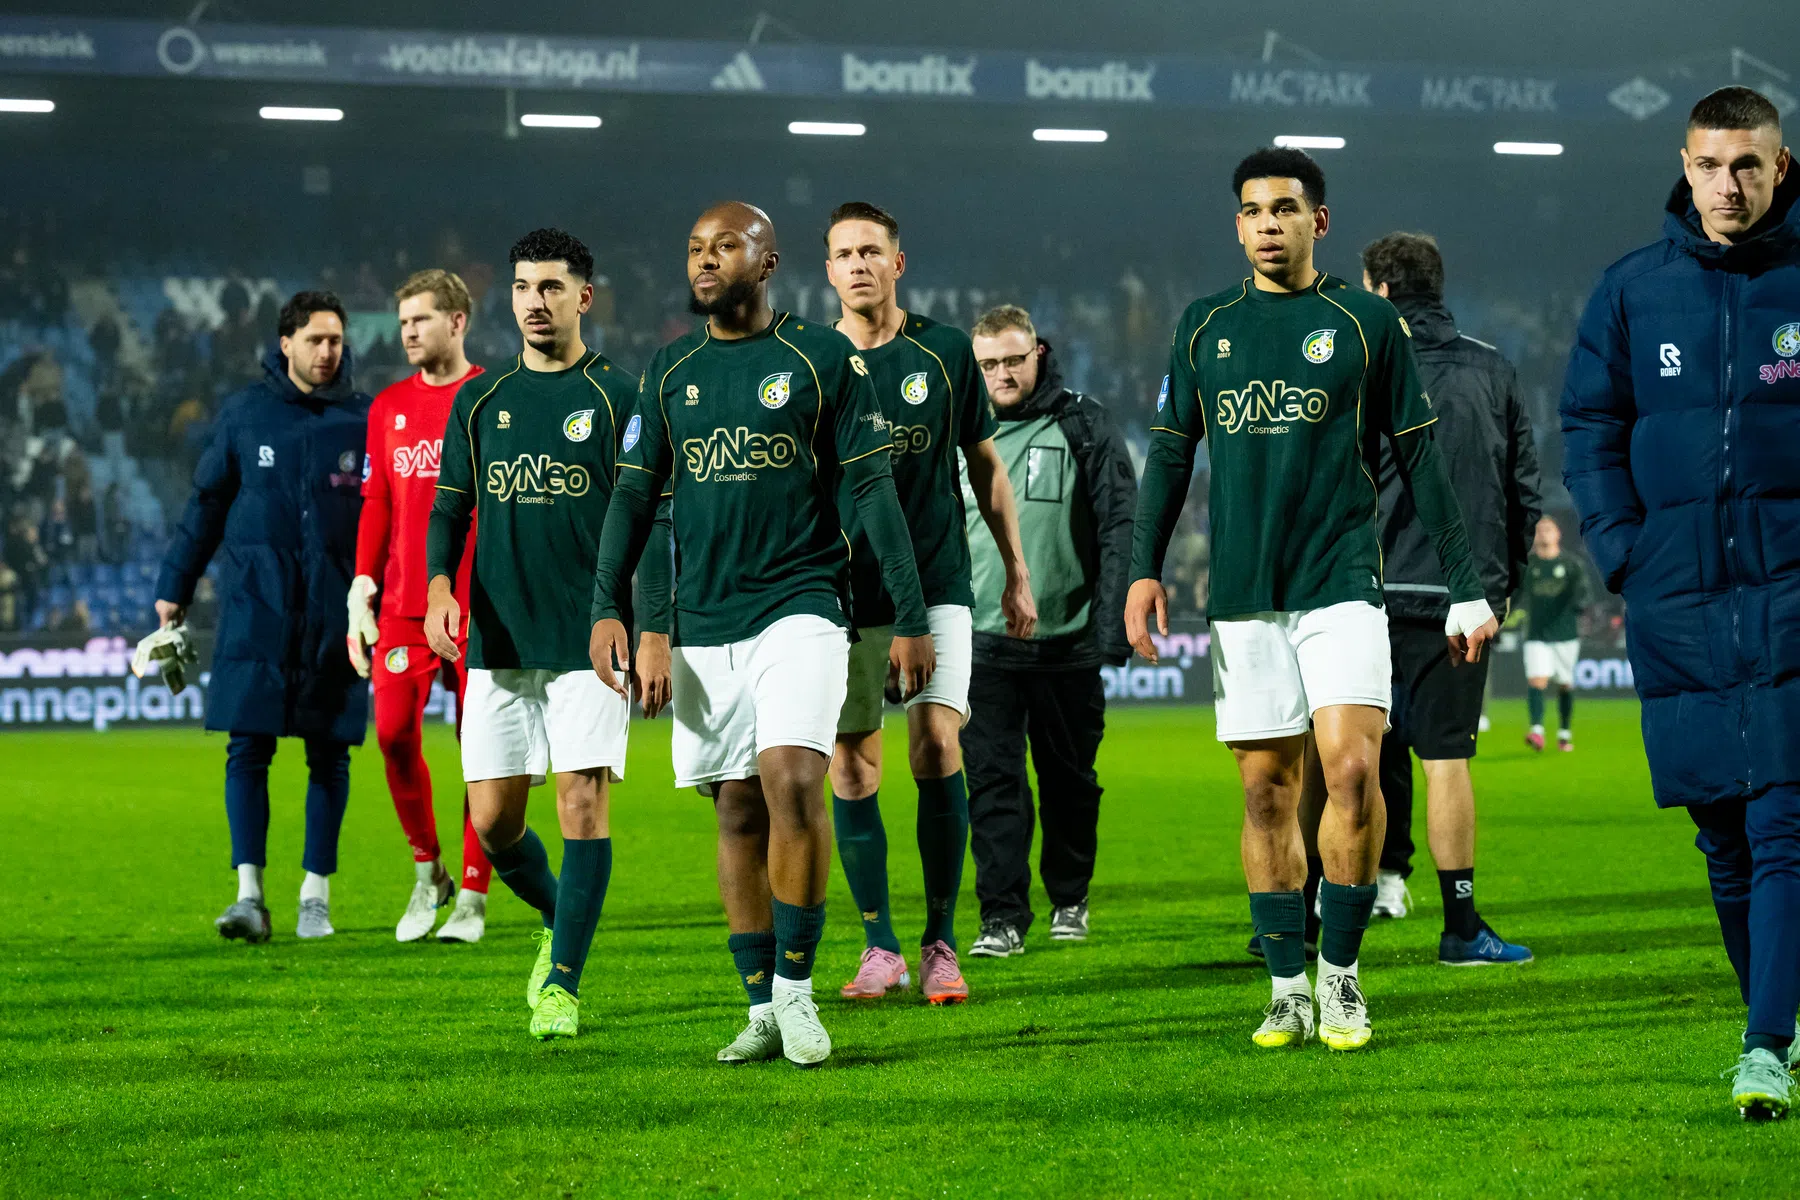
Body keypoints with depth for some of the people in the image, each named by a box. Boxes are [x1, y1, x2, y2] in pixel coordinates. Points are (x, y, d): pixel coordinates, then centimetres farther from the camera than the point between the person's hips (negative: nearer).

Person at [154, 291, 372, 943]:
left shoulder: (365, 420, 4)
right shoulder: (244, 414, 4)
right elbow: (206, 504, 11)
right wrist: (174, 588, 10)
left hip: (337, 613, 0)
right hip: (255, 606, 0)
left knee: (329, 754, 4)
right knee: (248, 748, -6)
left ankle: (316, 895, 12)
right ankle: (250, 895, -5)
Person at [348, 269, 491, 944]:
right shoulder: (389, 407, 13)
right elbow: (376, 504, 14)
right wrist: (361, 588, 5)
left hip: (478, 603, -3)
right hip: (403, 604, 3)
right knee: (393, 732, -6)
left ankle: (473, 896, 6)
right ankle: (427, 873, 14)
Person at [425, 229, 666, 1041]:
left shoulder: (618, 398, 0)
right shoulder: (479, 401, 11)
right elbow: (449, 508, 13)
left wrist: (648, 630, -10)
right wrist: (439, 585, -7)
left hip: (589, 640, -4)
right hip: (497, 641, 4)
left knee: (583, 804, -9)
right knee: (492, 820, 3)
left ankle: (562, 983, -3)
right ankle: (561, 920, 30)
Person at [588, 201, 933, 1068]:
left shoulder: (822, 358, 0)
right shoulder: (669, 372, 11)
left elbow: (874, 491, 0)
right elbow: (635, 494, 11)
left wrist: (910, 616, -3)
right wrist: (607, 608, -1)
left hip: (800, 606, -4)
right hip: (703, 625, 4)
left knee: (792, 781, -20)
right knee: (737, 811, 6)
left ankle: (796, 987, -9)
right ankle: (762, 1012, 12)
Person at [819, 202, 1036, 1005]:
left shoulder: (944, 353, 3)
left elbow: (985, 466, 12)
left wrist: (1016, 572, 12)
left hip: (936, 585, -1)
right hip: (843, 597, 1)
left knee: (936, 748, -11)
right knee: (851, 763, 1)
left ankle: (941, 944, -2)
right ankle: (879, 947, 13)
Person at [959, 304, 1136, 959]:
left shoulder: (1085, 425, 0)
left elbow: (1120, 529, -3)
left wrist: (1115, 622, -11)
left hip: (1069, 640, -1)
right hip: (984, 640, 1)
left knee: (1069, 779, 9)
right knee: (992, 780, -6)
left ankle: (1070, 899, 26)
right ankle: (1003, 915, -4)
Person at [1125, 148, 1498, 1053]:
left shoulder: (1366, 323, 3)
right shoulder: (1206, 326, 11)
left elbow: (1419, 460, 6)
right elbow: (1170, 452, 16)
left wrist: (1465, 587, 4)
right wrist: (1144, 569, 6)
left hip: (1341, 581, -3)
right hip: (1242, 595, 3)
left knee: (1351, 769, -15)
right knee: (1266, 790, 3)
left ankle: (1341, 974, -2)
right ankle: (1288, 989, 10)